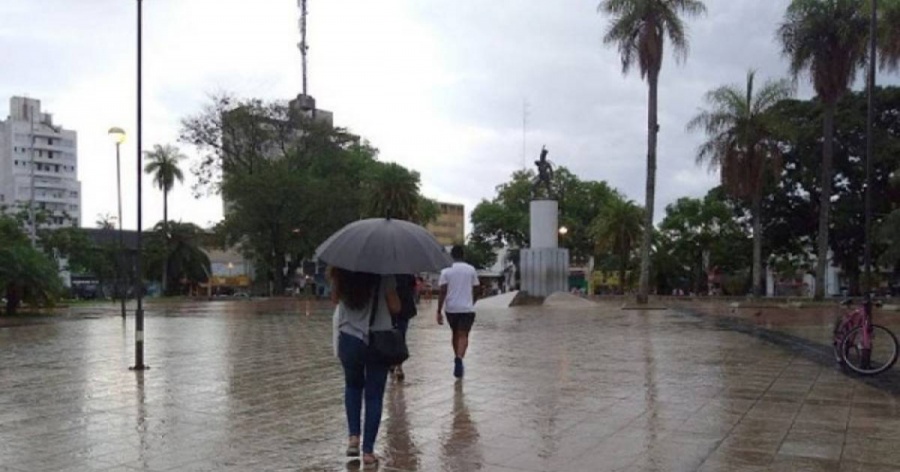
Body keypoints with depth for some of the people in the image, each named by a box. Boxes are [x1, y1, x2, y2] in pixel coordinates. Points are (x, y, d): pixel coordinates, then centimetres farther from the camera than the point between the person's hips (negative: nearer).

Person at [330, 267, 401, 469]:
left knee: (353, 385, 27)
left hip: (349, 340, 2)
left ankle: (353, 437, 16)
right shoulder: (383, 273, -12)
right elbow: (395, 308, -7)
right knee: (374, 395, 9)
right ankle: (368, 452, 12)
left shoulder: (342, 272, -4)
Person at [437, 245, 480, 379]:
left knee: (455, 334, 19)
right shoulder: (471, 270, 3)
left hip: (451, 308, 1)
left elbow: (442, 292, -7)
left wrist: (439, 311, -5)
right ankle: (459, 358, -28)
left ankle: (457, 360, 29)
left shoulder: (446, 271, -1)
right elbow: (474, 290, 6)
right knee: (463, 336, -4)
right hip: (467, 308, -1)